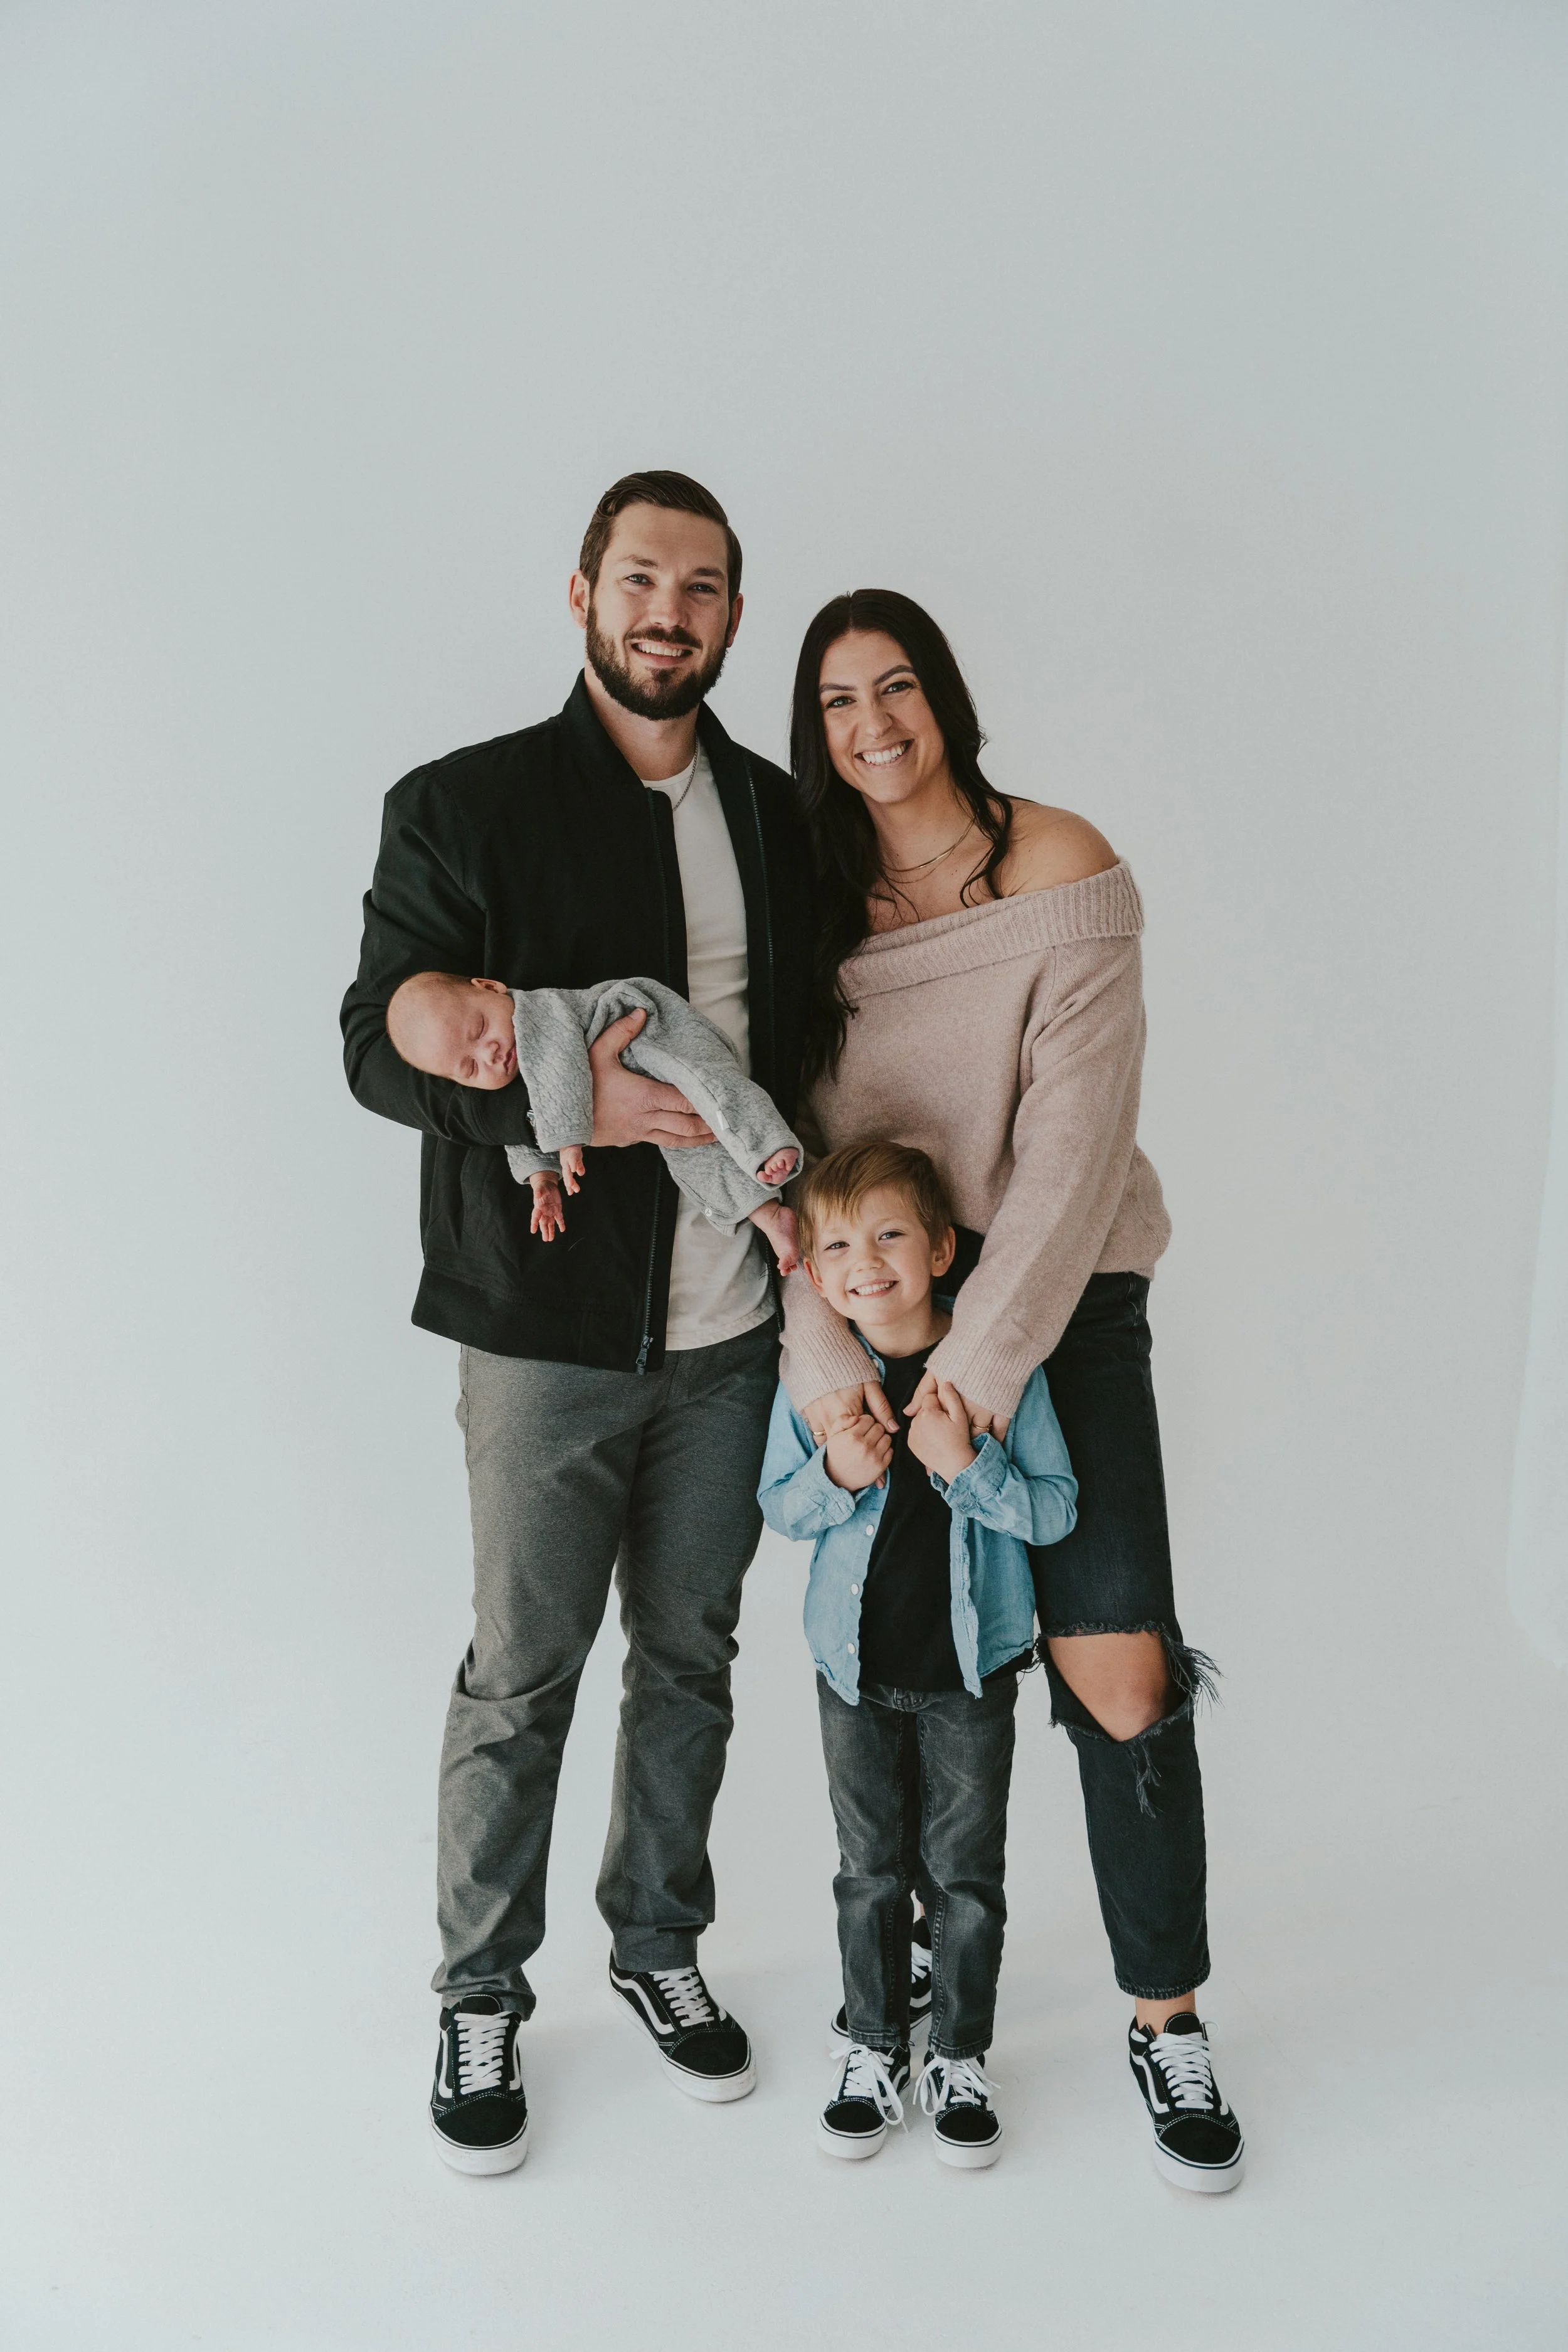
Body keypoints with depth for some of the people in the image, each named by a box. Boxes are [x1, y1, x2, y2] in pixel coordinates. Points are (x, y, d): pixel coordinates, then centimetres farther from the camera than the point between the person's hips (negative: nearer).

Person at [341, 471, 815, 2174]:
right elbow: (379, 1045, -9)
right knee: (519, 1681, 8)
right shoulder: (464, 806, -6)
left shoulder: (776, 815, 8)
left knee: (690, 1660, 17)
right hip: (547, 1332, -4)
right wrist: (565, 1102, -24)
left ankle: (658, 1946, 38)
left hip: (731, 1331, 4)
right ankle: (480, 2002, 29)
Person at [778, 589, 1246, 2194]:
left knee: (1116, 1678, -7)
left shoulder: (1064, 872, -10)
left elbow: (1074, 1144, -16)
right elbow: (791, 1147, -4)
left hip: (1058, 1303, -3)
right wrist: (823, 1356, -14)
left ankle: (1167, 2017, 14)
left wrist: (983, 1358, -19)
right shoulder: (813, 897, 1)